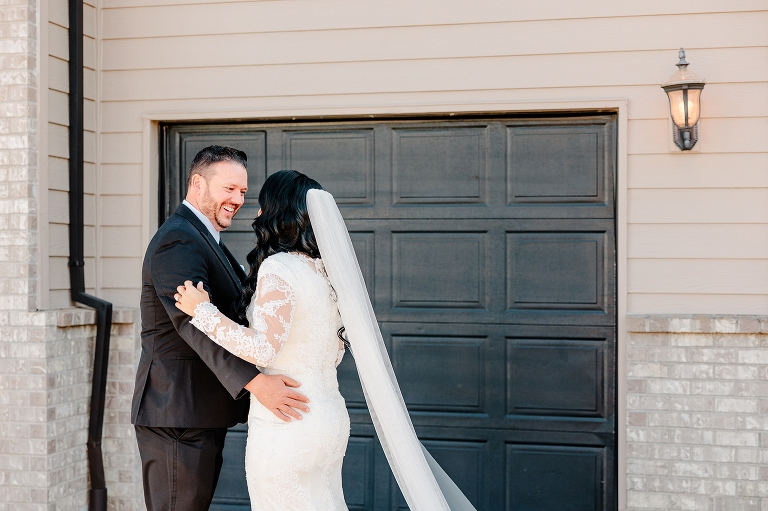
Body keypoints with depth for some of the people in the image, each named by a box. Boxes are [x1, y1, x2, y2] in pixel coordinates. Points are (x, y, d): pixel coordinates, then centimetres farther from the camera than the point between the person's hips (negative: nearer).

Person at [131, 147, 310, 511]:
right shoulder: (179, 241, -16)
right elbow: (195, 323, -29)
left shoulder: (206, 240, 18)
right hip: (178, 414, -10)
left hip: (202, 413, 10)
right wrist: (255, 382, -39)